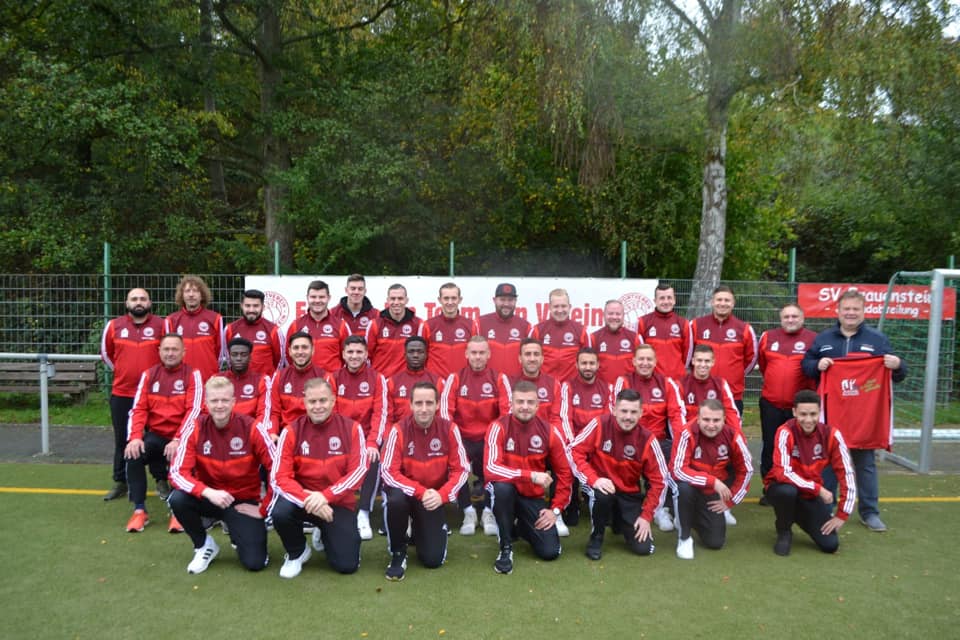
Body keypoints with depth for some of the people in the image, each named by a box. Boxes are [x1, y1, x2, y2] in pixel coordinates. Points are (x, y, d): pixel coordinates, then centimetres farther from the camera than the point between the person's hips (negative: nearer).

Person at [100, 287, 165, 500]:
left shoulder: (161, 325, -4)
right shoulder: (114, 326, 3)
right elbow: (106, 353, 17)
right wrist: (121, 371, 14)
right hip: (121, 394, 2)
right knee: (122, 439, 12)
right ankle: (120, 482, 24)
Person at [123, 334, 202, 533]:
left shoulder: (192, 374, -4)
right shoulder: (148, 375, 7)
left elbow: (193, 410, -13)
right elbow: (138, 408, 0)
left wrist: (178, 440, -24)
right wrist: (135, 437, -16)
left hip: (181, 437, -3)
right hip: (155, 435, 3)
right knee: (133, 454, -24)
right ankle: (139, 511, -9)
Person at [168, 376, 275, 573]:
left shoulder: (252, 428, -18)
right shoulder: (195, 428, -12)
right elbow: (178, 472, -16)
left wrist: (263, 509, -12)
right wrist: (208, 492, -32)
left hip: (244, 501, -2)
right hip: (208, 497, 2)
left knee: (254, 562, -15)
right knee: (177, 499, -29)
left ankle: (238, 536, 22)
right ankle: (204, 544, -1)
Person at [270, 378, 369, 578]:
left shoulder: (351, 428, -9)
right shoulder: (292, 431, -9)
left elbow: (359, 470, -16)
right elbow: (280, 477, -15)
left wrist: (326, 496, -27)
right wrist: (308, 499, -31)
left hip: (339, 503, 0)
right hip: (301, 499, 0)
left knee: (347, 565, -10)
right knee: (280, 512, -33)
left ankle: (326, 536, 26)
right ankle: (297, 553, 1)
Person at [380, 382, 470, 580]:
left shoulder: (449, 429, -14)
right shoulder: (399, 430, -19)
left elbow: (461, 469, -11)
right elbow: (389, 472, -20)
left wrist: (442, 495, -27)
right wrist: (420, 492, -29)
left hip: (435, 497, 1)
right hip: (405, 491, -1)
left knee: (433, 559, -7)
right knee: (394, 500, -37)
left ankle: (422, 530, 30)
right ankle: (398, 552, -9)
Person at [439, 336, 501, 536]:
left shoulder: (499, 379, 2)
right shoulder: (454, 378, 2)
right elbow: (445, 408, -8)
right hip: (462, 438, 0)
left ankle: (488, 511, -5)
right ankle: (468, 511, -8)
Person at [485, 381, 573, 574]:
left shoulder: (549, 431, -10)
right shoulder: (499, 427, -18)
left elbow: (565, 473, 0)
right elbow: (490, 469, -30)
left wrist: (556, 509, -5)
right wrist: (531, 475, -35)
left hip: (534, 498, 3)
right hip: (506, 493, -2)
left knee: (550, 552, -10)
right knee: (502, 486, -37)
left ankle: (522, 527, 25)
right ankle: (506, 547, -14)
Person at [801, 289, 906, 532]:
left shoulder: (878, 339, 4)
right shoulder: (823, 339, 7)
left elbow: (897, 373, 6)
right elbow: (805, 365, 9)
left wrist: (897, 365, -17)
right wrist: (817, 365, -12)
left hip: (866, 413, 0)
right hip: (831, 412, 1)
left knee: (866, 463, 7)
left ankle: (870, 511, 18)